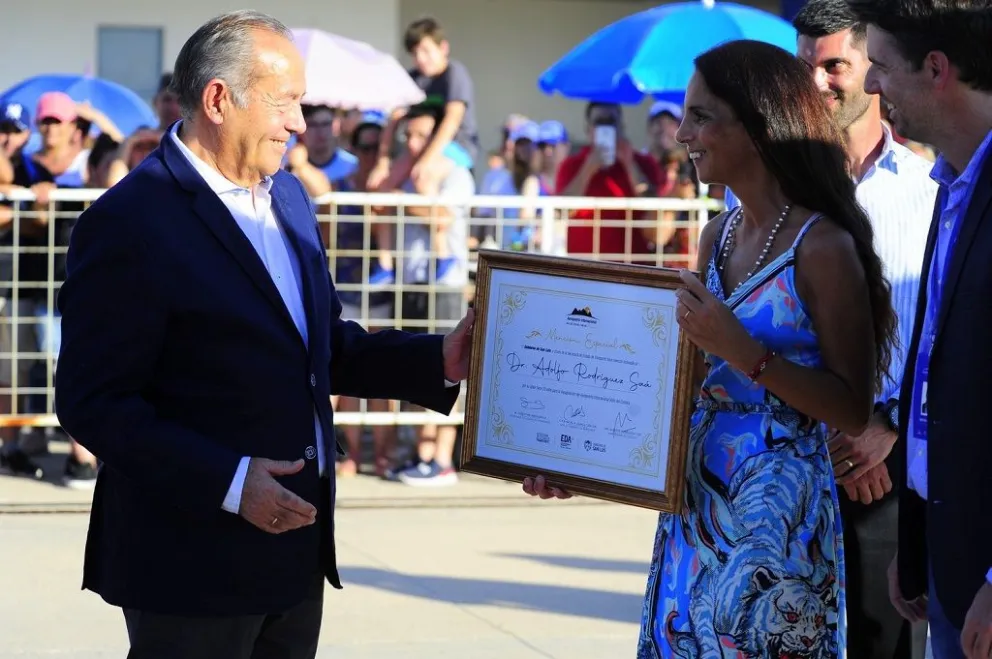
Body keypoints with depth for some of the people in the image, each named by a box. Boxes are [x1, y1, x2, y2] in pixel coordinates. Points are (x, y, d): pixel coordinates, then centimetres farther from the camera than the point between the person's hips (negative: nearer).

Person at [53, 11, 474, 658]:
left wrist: (439, 360, 3)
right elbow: (93, 402, -17)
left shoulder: (288, 196, 10)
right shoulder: (128, 222, -15)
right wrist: (227, 482, -24)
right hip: (192, 560, -8)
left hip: (296, 550, 8)